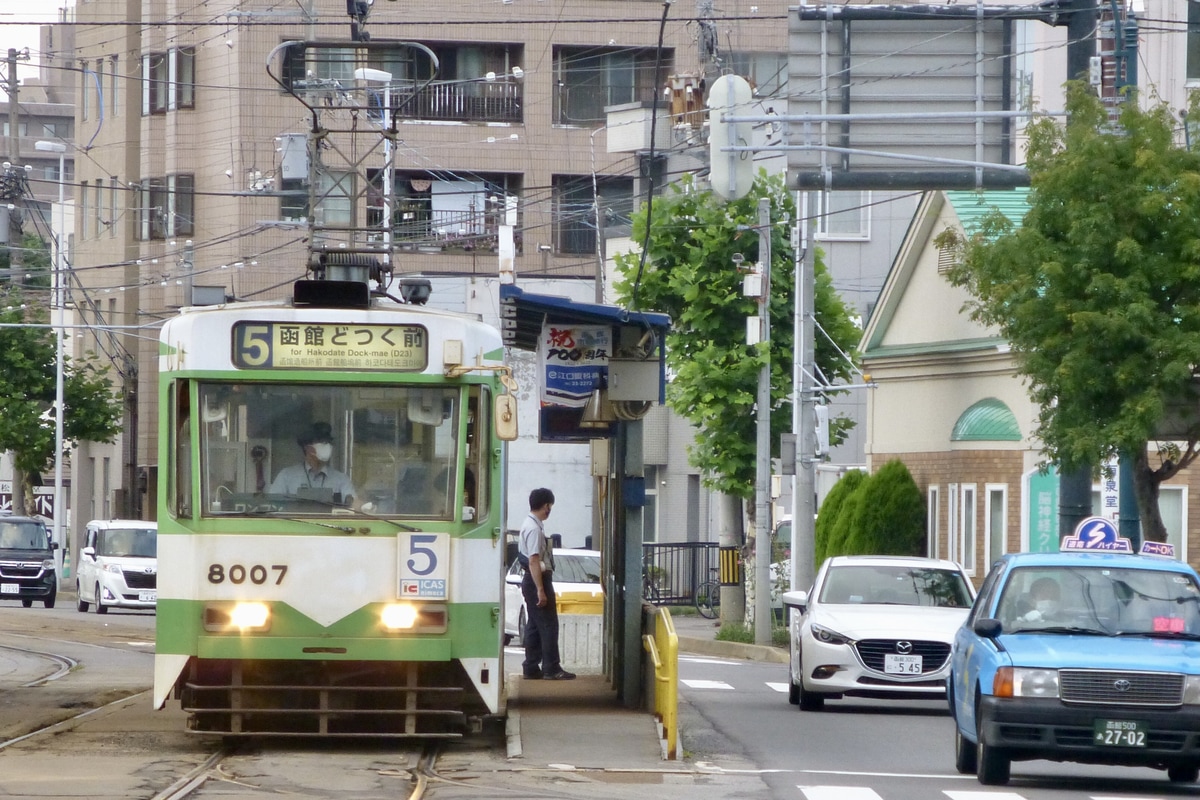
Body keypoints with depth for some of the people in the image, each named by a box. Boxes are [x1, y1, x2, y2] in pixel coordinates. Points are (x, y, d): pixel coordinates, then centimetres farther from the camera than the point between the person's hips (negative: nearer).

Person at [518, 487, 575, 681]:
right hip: (538, 580, -10)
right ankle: (551, 669, -7)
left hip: (532, 580, 10)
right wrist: (540, 590, -24)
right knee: (548, 625, -7)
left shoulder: (530, 524, 13)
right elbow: (534, 560, -23)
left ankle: (531, 668, 14)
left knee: (535, 625, 12)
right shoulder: (534, 528, -19)